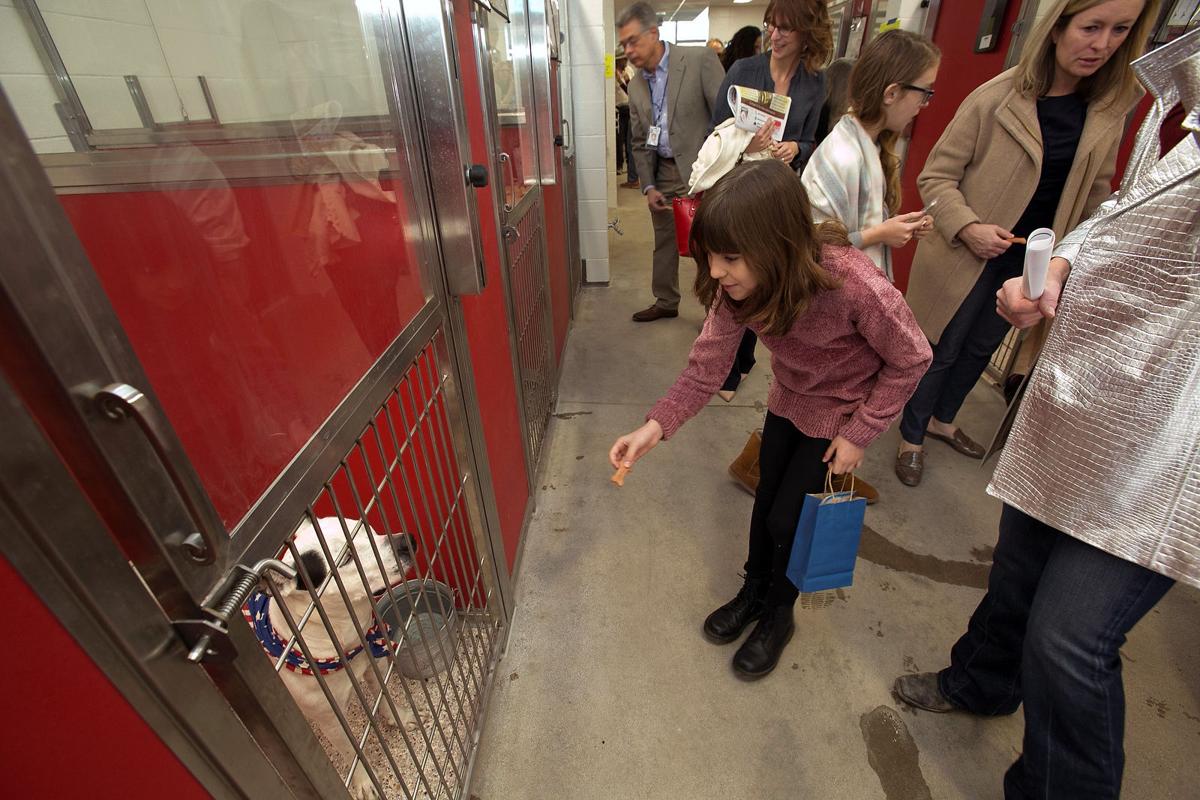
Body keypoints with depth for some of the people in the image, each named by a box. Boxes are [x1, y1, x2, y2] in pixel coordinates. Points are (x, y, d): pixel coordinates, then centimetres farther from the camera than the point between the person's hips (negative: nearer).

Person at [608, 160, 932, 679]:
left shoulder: (854, 284, -37)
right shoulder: (736, 285, -24)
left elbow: (911, 360, -20)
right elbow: (707, 365, -18)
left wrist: (860, 432, -17)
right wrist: (655, 426, -28)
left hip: (841, 412, -4)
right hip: (787, 401, 4)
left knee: (787, 518, 4)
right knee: (766, 500, 16)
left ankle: (778, 615, 34)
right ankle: (753, 592, 43)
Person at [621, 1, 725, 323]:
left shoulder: (701, 60, -8)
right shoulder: (635, 85, 9)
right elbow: (639, 143, 12)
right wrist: (648, 186, 1)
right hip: (662, 173, 6)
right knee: (664, 242, 14)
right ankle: (666, 302, 31)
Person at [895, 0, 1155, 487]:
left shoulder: (1110, 110, 2)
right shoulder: (996, 97, -14)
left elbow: (1094, 194, 13)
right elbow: (935, 176, -12)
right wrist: (968, 227, -24)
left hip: (1031, 264, 6)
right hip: (964, 257, -5)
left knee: (981, 350, 19)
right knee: (941, 350, 5)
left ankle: (942, 420, 41)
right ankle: (911, 438, 24)